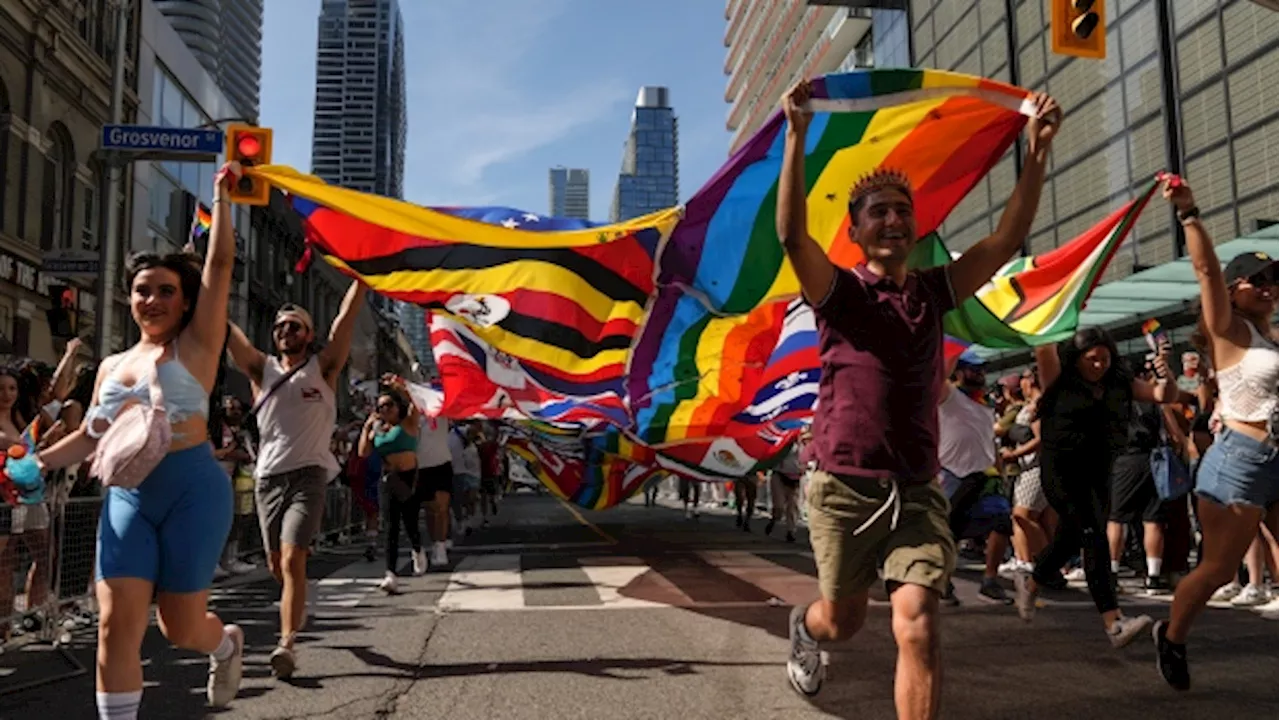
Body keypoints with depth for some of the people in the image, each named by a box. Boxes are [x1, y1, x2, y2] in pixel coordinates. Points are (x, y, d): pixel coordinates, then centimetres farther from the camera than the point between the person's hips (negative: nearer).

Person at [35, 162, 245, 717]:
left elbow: (220, 264, -7)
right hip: (127, 496, 5)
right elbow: (89, 436, 20)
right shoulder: (112, 365, 16)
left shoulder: (196, 344, 1)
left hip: (192, 489, -4)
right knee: (117, 624, -6)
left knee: (180, 628, 5)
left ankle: (227, 644, 40)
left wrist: (221, 197, -6)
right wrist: (39, 462, 4)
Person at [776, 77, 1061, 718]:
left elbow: (1008, 238, 2)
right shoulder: (838, 291, -5)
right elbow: (791, 233, -22)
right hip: (845, 488, -2)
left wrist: (1037, 152, -6)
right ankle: (803, 624, 52)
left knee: (917, 624, -12)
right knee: (842, 622, 14)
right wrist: (797, 136, -28)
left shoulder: (933, 292, 7)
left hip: (917, 490, 3)